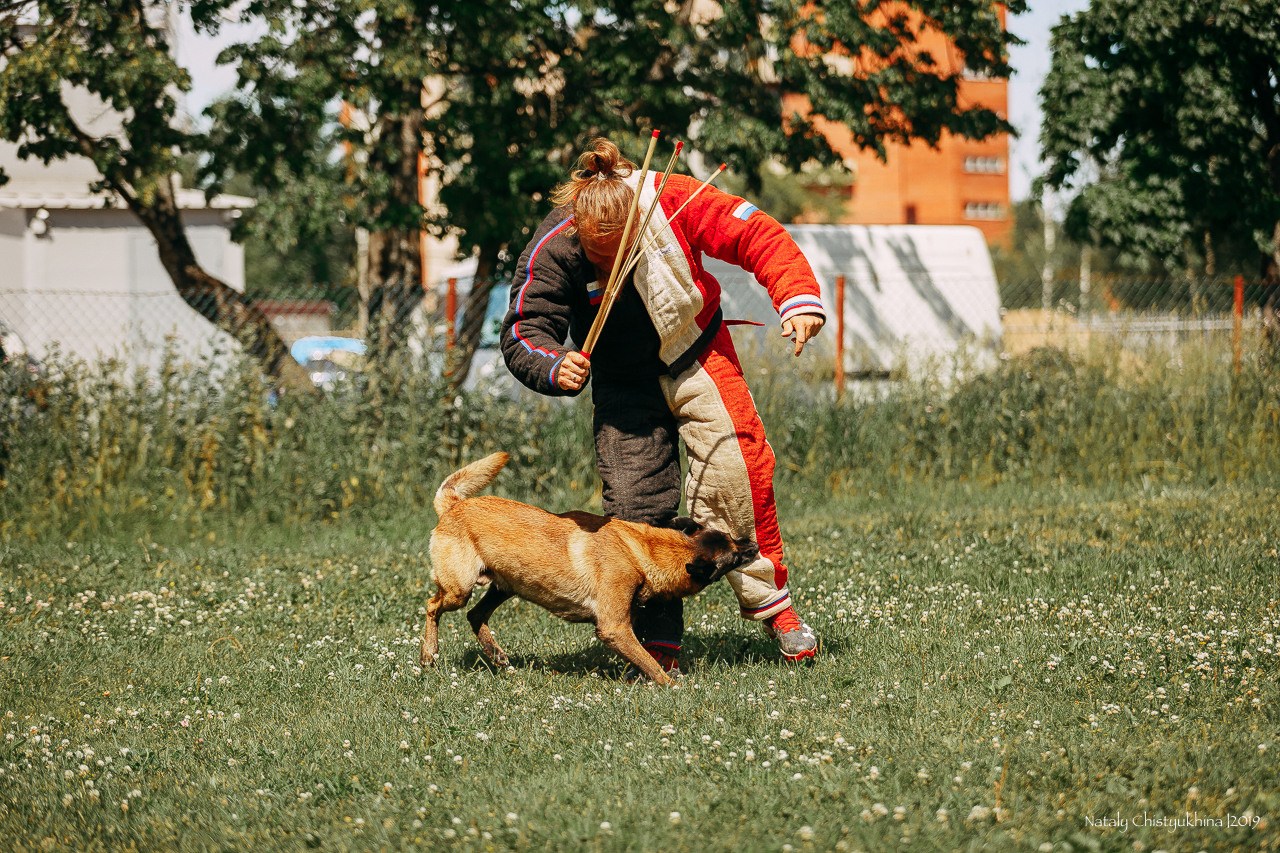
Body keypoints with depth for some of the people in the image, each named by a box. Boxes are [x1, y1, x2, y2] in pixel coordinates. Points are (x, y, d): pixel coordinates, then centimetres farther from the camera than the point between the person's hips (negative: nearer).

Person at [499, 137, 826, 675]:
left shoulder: (671, 202, -23)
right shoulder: (552, 252, -22)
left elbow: (756, 236, -20)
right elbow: (523, 332, -20)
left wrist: (798, 297, -35)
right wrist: (556, 367, -43)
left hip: (698, 358, 0)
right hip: (625, 385, 0)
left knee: (734, 472, -15)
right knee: (634, 504, -9)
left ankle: (768, 598, 0)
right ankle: (658, 640, -2)